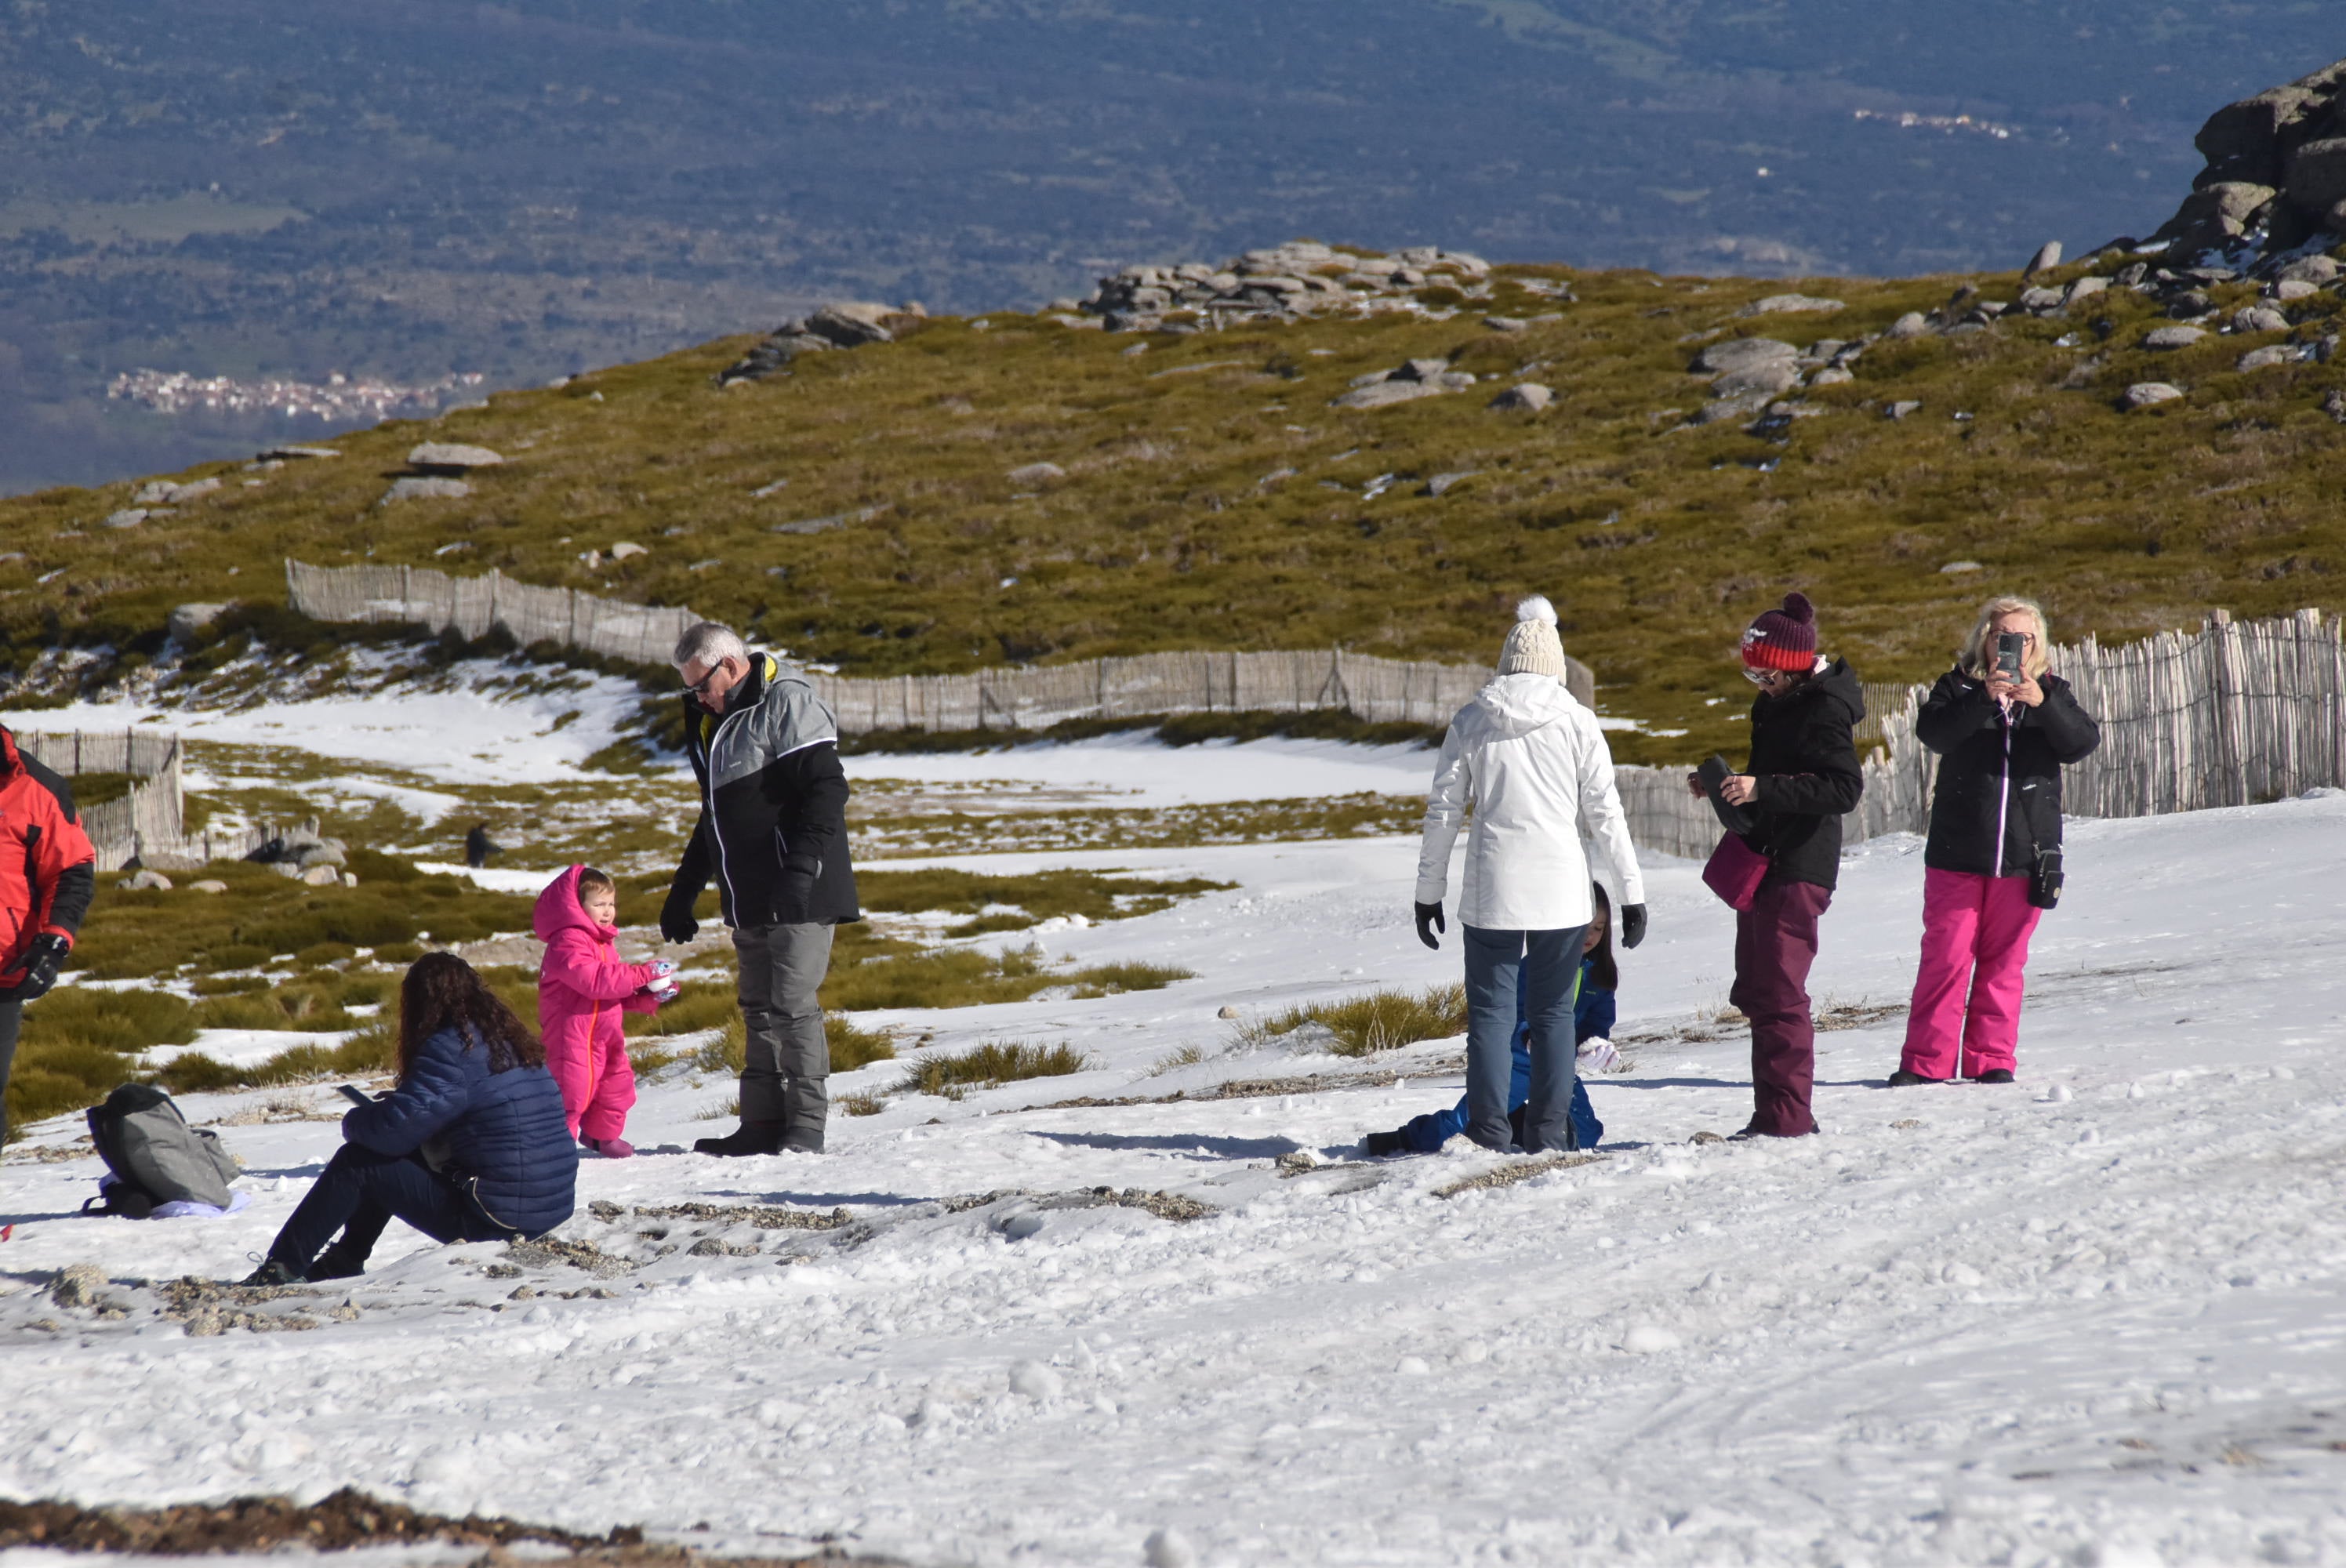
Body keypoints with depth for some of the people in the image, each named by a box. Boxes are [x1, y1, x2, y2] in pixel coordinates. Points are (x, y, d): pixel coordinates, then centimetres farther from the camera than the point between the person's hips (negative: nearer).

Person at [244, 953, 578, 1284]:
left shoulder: (453, 1049, -15)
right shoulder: (512, 1040, 12)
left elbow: (393, 1130, -17)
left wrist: (355, 1121, 4)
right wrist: (390, 1105, 14)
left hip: (498, 1217, -9)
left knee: (356, 1164, 0)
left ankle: (282, 1267, 7)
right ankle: (346, 1259, 30)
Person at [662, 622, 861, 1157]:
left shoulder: (787, 705, -10)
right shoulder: (719, 721, 19)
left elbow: (828, 789, -19)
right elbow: (717, 816, 28)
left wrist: (802, 866, -27)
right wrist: (683, 893, 27)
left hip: (798, 895, -9)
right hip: (750, 901, 9)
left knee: (792, 1006, -9)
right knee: (759, 1011, 9)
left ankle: (806, 1127, -4)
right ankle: (763, 1126, 12)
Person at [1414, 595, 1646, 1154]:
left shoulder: (1469, 722, 2)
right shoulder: (1576, 721, 0)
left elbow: (1442, 813, 4)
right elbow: (1605, 811, 0)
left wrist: (1428, 893, 12)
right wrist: (1633, 891, 5)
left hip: (1490, 892, 0)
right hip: (1559, 892, 0)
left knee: (1490, 1012, 4)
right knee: (1553, 1013, 9)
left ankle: (1489, 1133, -3)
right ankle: (1548, 1134, 6)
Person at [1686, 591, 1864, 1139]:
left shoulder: (1825, 709, -15)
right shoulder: (1775, 704, 15)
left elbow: (1844, 789, -24)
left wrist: (1762, 787, -28)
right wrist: (1723, 783, 9)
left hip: (1799, 868, -10)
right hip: (1763, 866, 10)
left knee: (1777, 991, -11)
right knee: (1757, 991, 13)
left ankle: (1786, 1115, -8)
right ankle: (1776, 1114, 19)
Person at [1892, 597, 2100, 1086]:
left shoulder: (2051, 692, 9)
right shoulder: (1959, 686, 4)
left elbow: (2083, 742, -7)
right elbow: (1933, 731, -16)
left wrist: (2041, 704, -23)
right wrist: (1983, 698, -29)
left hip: (2024, 854, 2)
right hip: (1957, 852, -2)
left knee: (2004, 959, 6)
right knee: (1947, 954, -3)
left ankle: (1991, 1058, 12)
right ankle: (1927, 1060, 2)